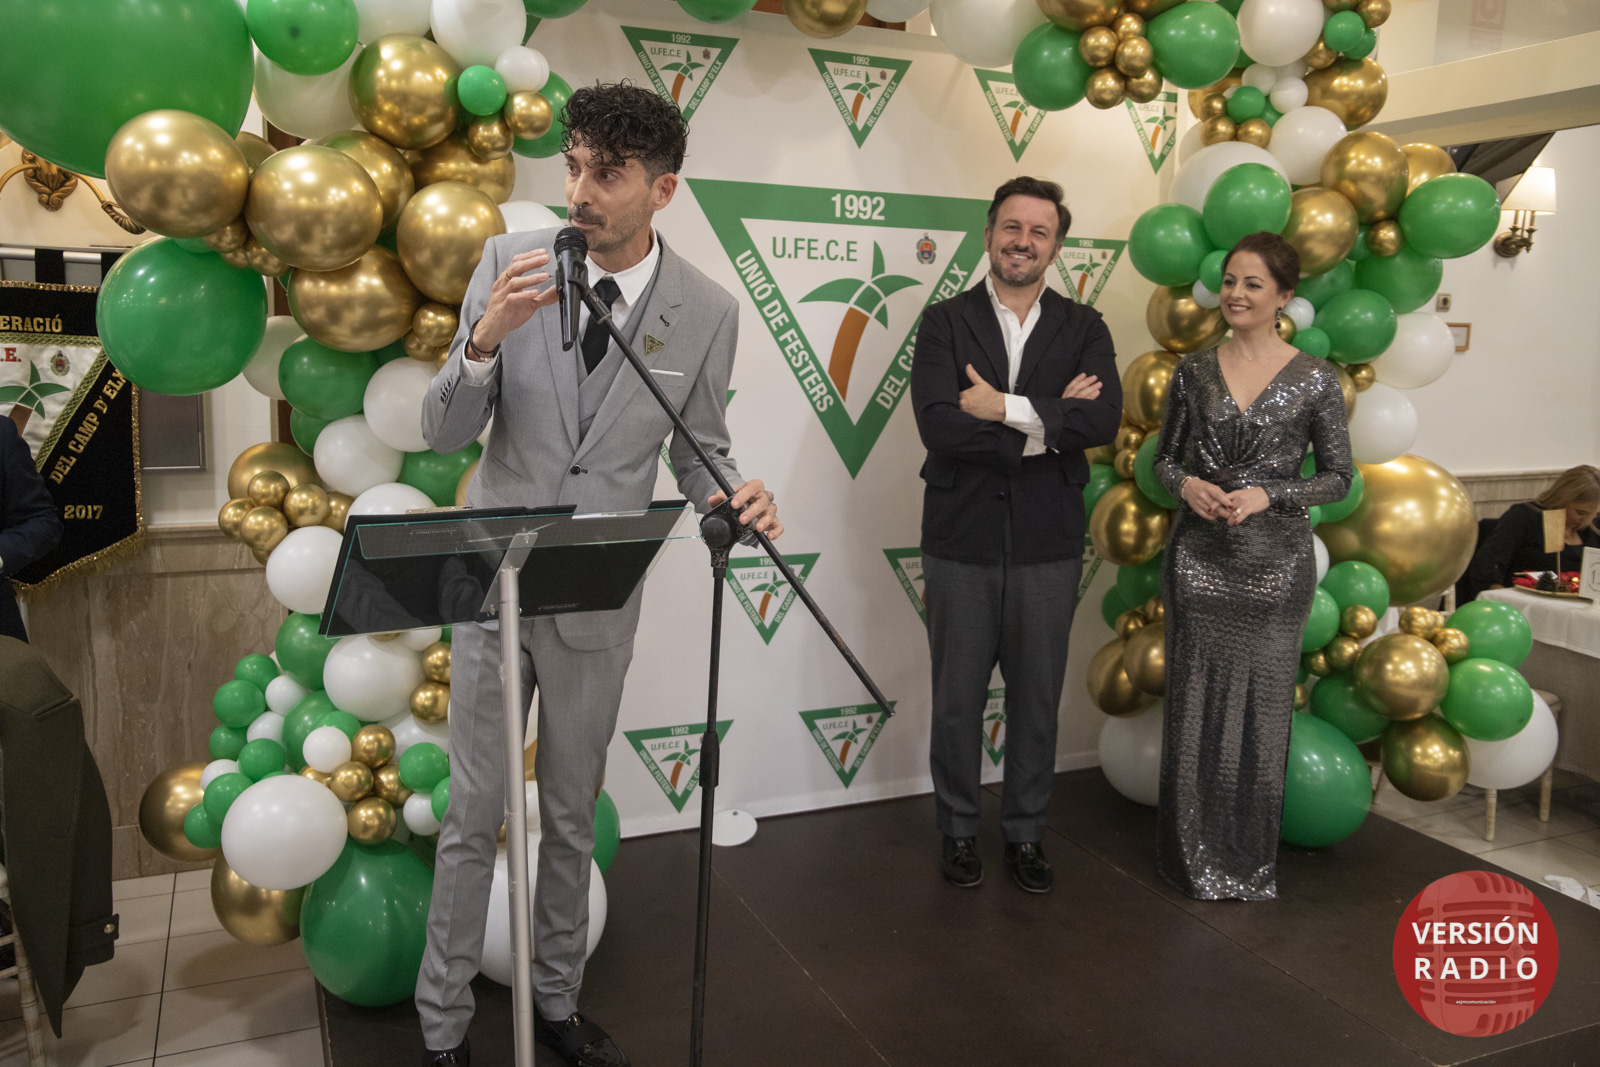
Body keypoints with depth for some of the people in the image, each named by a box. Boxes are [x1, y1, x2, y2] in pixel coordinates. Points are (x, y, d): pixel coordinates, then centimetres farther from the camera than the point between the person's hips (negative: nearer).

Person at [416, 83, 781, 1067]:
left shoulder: (707, 312, -8)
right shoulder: (512, 262, -9)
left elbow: (701, 454, 3)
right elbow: (444, 434, -8)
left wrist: (733, 499, -21)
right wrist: (485, 341, -28)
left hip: (599, 600, 1)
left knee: (573, 816, 17)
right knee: (473, 817, 9)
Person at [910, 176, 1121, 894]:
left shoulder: (1084, 329, 4)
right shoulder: (945, 322, -1)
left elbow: (1104, 419, -13)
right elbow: (940, 426, -17)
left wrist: (1006, 407, -17)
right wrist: (1050, 421, -14)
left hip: (1048, 546, 2)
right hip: (962, 543, -1)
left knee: (1037, 698, 13)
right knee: (957, 699, 10)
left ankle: (1026, 833, 30)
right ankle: (958, 830, 29)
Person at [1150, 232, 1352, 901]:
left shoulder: (1315, 379, -2)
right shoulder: (1193, 372, 5)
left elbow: (1337, 477, 1)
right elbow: (1165, 458, 11)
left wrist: (1266, 495, -14)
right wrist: (1187, 484, -10)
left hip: (1274, 562, -2)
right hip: (1198, 559, 2)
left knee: (1261, 706, 6)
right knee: (1195, 703, 7)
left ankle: (1250, 862, 24)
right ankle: (1195, 855, 23)